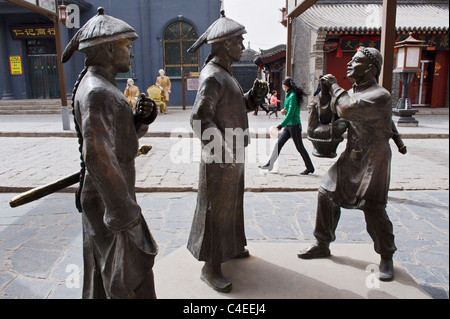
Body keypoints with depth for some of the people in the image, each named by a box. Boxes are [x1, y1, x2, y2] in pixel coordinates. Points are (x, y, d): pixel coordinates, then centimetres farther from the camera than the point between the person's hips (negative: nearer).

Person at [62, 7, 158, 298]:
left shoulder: (102, 86, 10)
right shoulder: (97, 92, -23)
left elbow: (123, 135, 15)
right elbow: (98, 156, -30)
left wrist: (141, 119, -6)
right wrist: (125, 212, -25)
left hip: (105, 192, 10)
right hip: (108, 198, -10)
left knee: (103, 263, 23)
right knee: (129, 269, 3)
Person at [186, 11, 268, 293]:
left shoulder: (225, 74, 13)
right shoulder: (212, 76, -19)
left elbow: (240, 107, 16)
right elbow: (200, 118, -27)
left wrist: (255, 94, -1)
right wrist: (222, 151, -28)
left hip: (233, 155, 10)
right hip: (221, 159, -10)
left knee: (232, 204, 21)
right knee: (217, 211, -1)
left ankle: (230, 247, 40)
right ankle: (211, 267, 12)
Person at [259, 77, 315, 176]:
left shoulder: (293, 96, -17)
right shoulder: (290, 95, 12)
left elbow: (290, 114, -21)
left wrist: (281, 125, -20)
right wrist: (285, 111, 3)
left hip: (294, 125, -10)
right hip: (289, 125, 10)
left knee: (300, 147, 0)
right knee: (279, 144, 8)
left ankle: (310, 168, 14)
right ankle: (270, 165, 14)